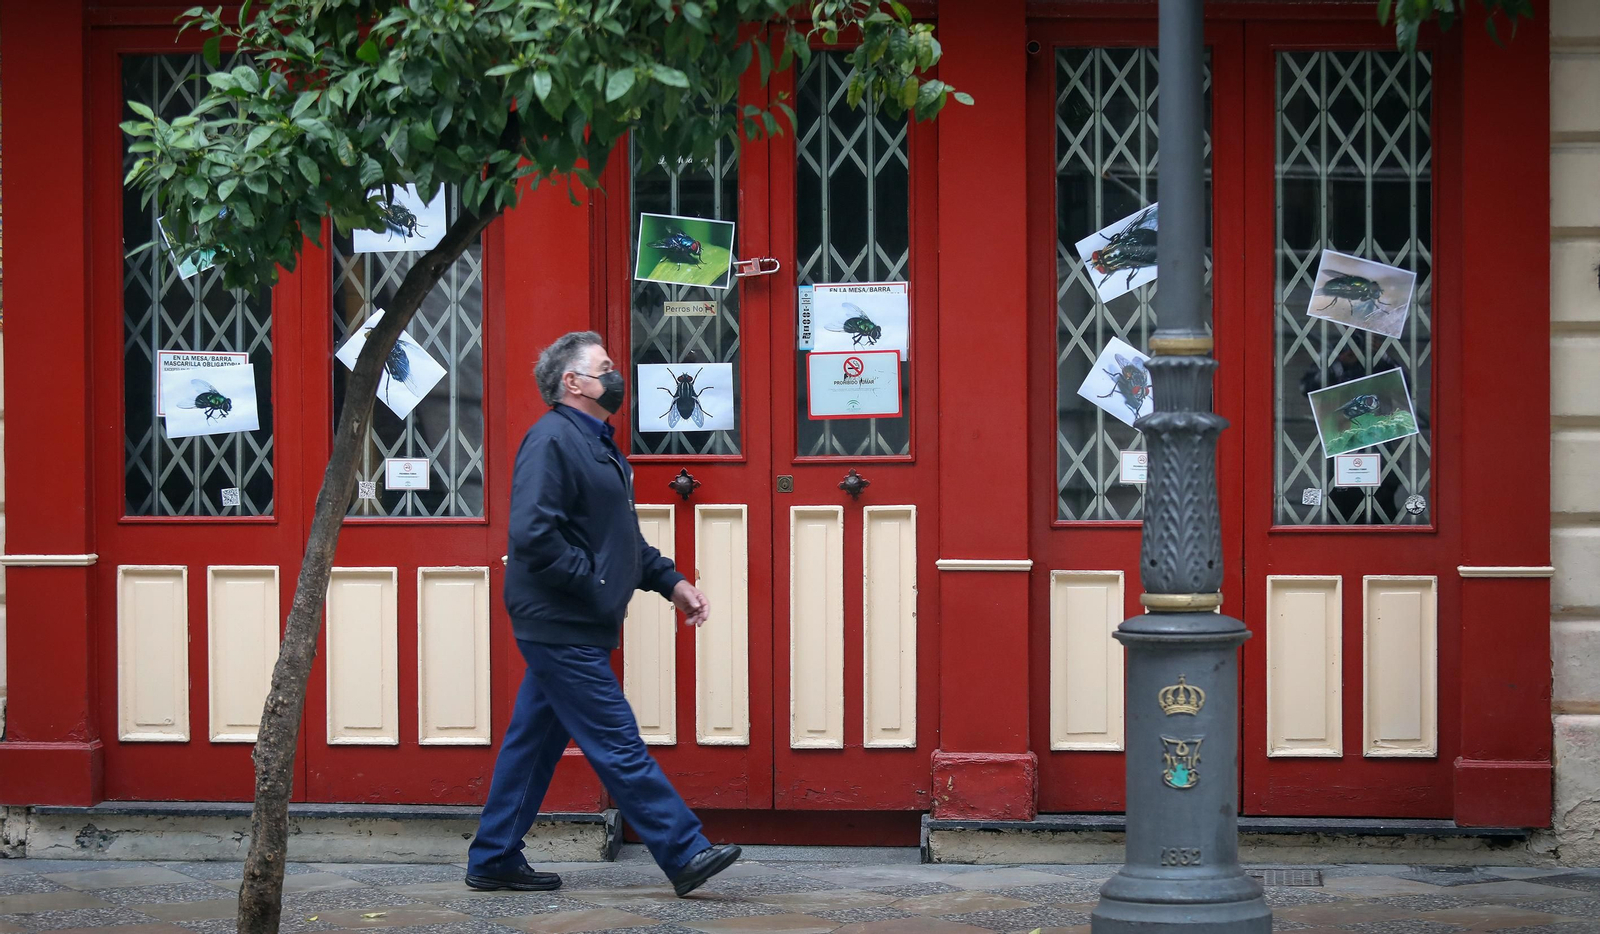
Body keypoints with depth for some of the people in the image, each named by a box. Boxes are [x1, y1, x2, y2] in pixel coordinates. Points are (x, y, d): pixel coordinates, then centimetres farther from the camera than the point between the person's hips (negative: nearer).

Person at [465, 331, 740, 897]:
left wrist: (670, 581, 14)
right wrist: (596, 585, -19)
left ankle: (494, 861, 20)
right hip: (561, 628, -10)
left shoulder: (598, 445, 18)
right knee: (618, 746, -7)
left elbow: (624, 539, 26)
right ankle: (685, 855, -6)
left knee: (534, 741, 13)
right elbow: (533, 535, -24)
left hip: (568, 630, 10)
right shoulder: (551, 440, -15)